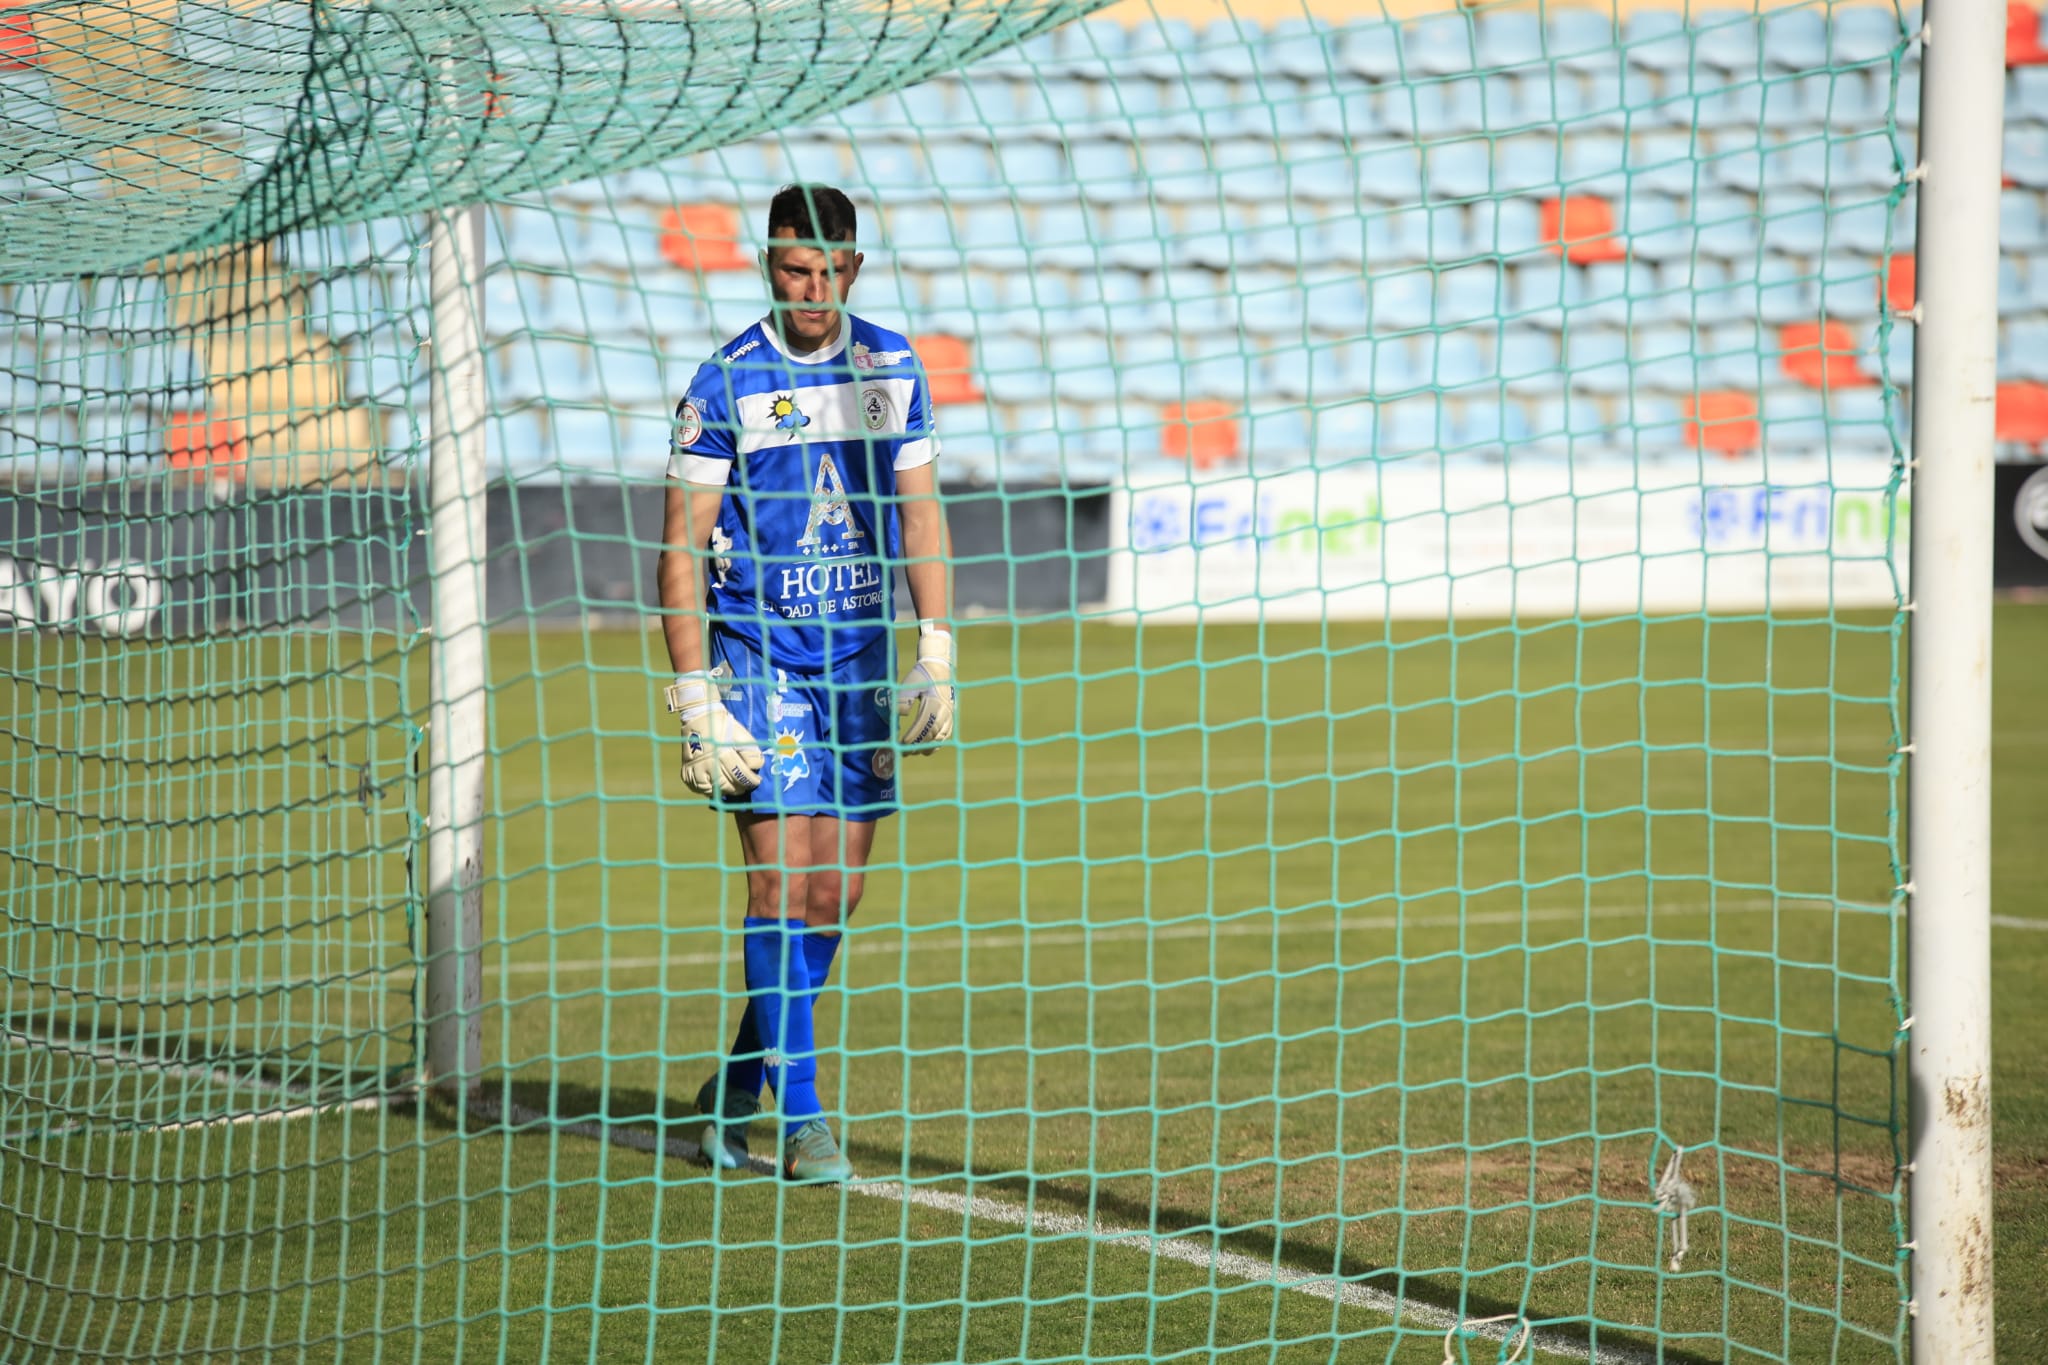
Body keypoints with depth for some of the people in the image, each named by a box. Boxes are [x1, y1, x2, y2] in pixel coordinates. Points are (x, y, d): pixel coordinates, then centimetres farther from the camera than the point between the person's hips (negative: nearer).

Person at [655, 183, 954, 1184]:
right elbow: (681, 548, -6)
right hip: (759, 657, -4)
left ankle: (741, 1087, 21)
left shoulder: (892, 368, 5)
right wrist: (697, 705, -12)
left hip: (862, 655, 4)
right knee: (782, 881, -12)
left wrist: (937, 660, -2)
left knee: (835, 893, 5)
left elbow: (921, 513, 8)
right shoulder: (726, 385, -7)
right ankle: (798, 1112, -6)